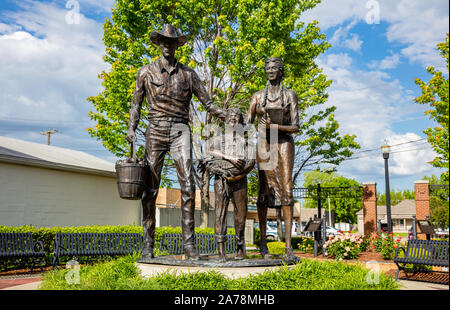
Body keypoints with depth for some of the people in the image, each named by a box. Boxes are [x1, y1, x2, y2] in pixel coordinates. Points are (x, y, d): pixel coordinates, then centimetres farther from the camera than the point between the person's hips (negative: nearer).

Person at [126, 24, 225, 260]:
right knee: (150, 188, -2)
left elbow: (207, 102, 14)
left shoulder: (187, 73, 13)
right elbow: (136, 103, 16)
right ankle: (148, 244, 6)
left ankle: (189, 244, -8)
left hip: (180, 130, 0)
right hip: (155, 130, 0)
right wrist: (131, 128, 1)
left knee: (188, 186, -12)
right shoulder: (146, 72, 13)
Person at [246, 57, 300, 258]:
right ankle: (263, 241, 3)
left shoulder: (290, 95, 9)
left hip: (284, 143, -1)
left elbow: (295, 127, 1)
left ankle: (288, 244, -8)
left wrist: (276, 126, -14)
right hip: (263, 144, 1)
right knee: (265, 189, -4)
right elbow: (248, 124, 9)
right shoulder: (258, 96, 13)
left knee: (286, 189, -8)